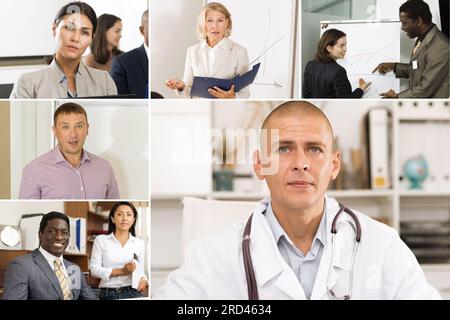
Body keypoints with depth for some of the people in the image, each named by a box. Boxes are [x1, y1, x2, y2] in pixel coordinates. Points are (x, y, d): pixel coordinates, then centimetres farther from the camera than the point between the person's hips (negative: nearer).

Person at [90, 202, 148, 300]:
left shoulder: (139, 243, 8)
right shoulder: (100, 240, 2)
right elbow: (94, 269, -4)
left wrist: (143, 280, -10)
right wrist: (121, 271, -14)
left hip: (132, 293, 1)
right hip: (108, 294, -1)